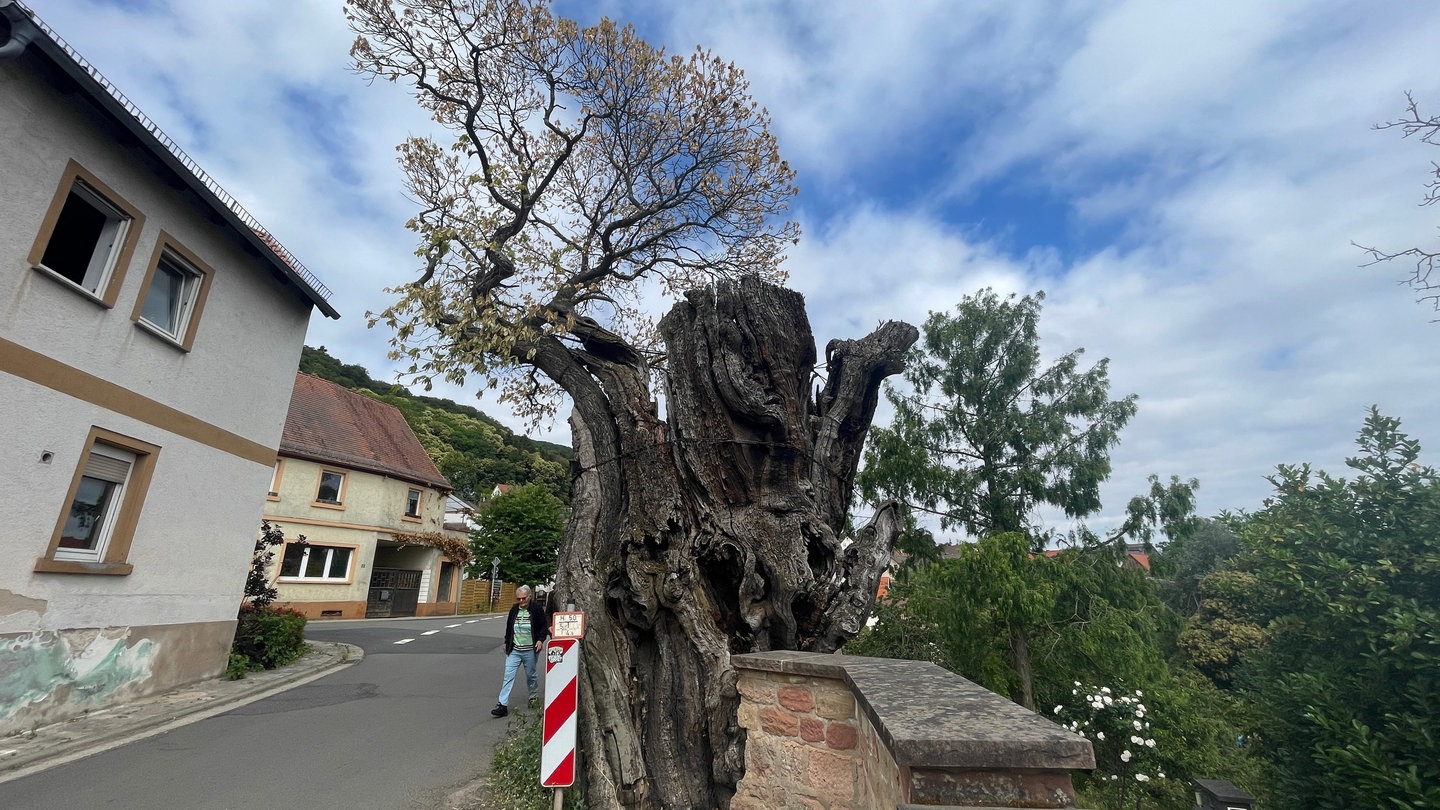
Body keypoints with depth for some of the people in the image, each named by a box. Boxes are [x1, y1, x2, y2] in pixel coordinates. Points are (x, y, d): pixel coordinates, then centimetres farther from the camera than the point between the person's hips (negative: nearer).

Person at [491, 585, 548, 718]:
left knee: (530, 675, 12)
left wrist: (541, 640, -14)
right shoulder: (514, 609, 4)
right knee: (508, 676, -4)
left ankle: (534, 696, 34)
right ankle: (503, 704, -1)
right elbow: (508, 627, 17)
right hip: (514, 650, 3)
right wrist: (507, 642, 17)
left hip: (530, 651, -3)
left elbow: (544, 626, -2)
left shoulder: (537, 609, -8)